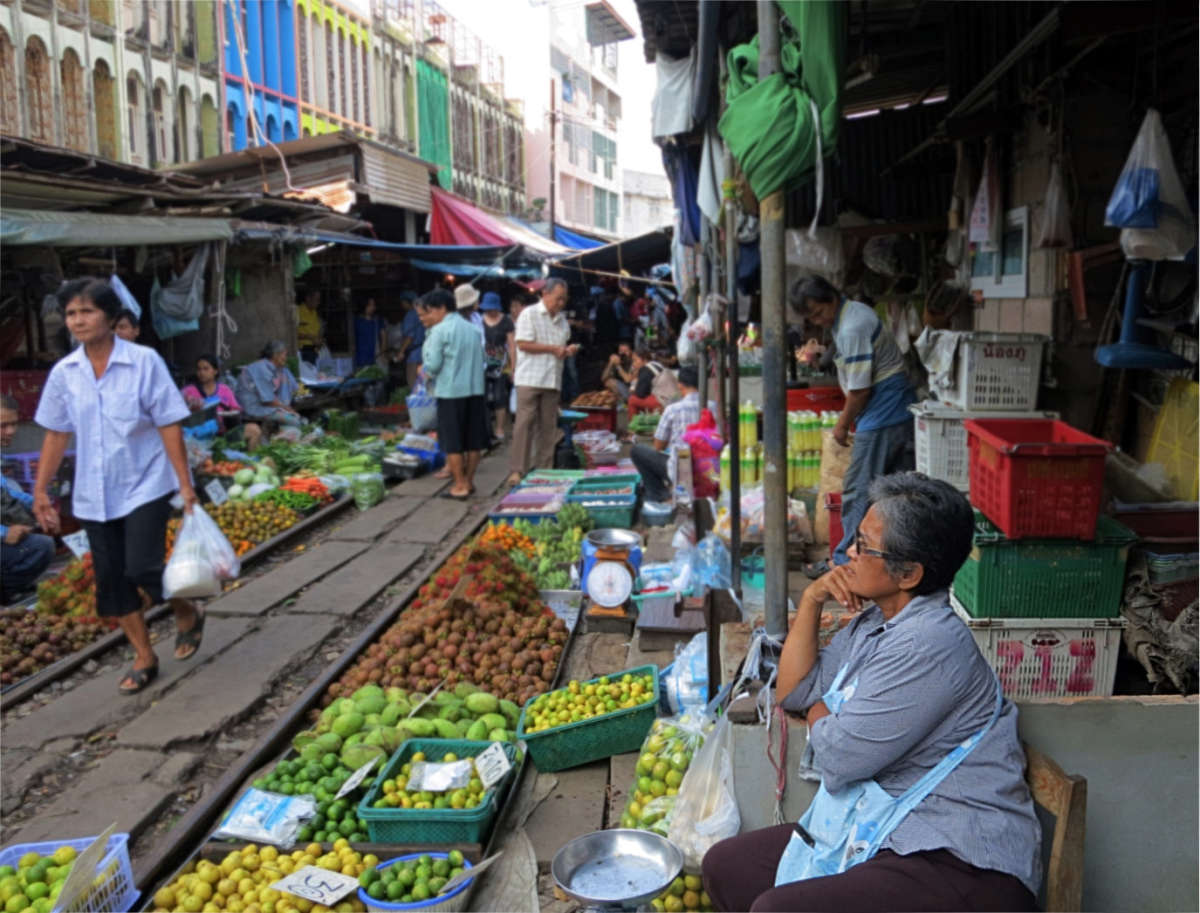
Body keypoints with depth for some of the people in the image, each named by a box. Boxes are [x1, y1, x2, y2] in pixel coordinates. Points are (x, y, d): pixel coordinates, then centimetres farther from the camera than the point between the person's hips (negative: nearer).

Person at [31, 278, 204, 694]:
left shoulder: (145, 362, -10)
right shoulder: (64, 372, 1)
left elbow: (168, 425, -10)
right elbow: (56, 434, 9)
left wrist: (185, 485, -12)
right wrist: (40, 491, 7)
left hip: (145, 485, -4)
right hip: (93, 495, 5)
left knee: (142, 569, -13)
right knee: (112, 579, 8)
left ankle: (187, 614, 19)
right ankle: (144, 657, 23)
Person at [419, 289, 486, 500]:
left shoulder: (440, 330, -9)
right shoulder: (472, 328, 12)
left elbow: (433, 364, -11)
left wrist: (425, 370, 9)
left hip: (450, 391, -6)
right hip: (475, 389, 6)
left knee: (453, 442, 2)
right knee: (473, 440, 11)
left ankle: (460, 485, 4)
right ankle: (469, 480, 20)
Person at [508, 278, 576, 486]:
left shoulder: (562, 319, 17)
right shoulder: (529, 314, -3)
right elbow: (523, 344, -11)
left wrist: (568, 350, 2)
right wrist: (553, 348, -12)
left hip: (552, 380, 6)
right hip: (529, 380, -6)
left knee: (548, 426, 5)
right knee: (524, 424, -8)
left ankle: (544, 469, 11)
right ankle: (518, 470, -7)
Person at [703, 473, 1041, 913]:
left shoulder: (929, 646, -24)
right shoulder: (874, 622, 8)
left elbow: (837, 758, -21)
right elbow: (792, 691, 13)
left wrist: (819, 712, 2)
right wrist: (811, 601, 3)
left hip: (963, 866, -10)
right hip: (893, 836, 10)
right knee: (725, 866, 7)